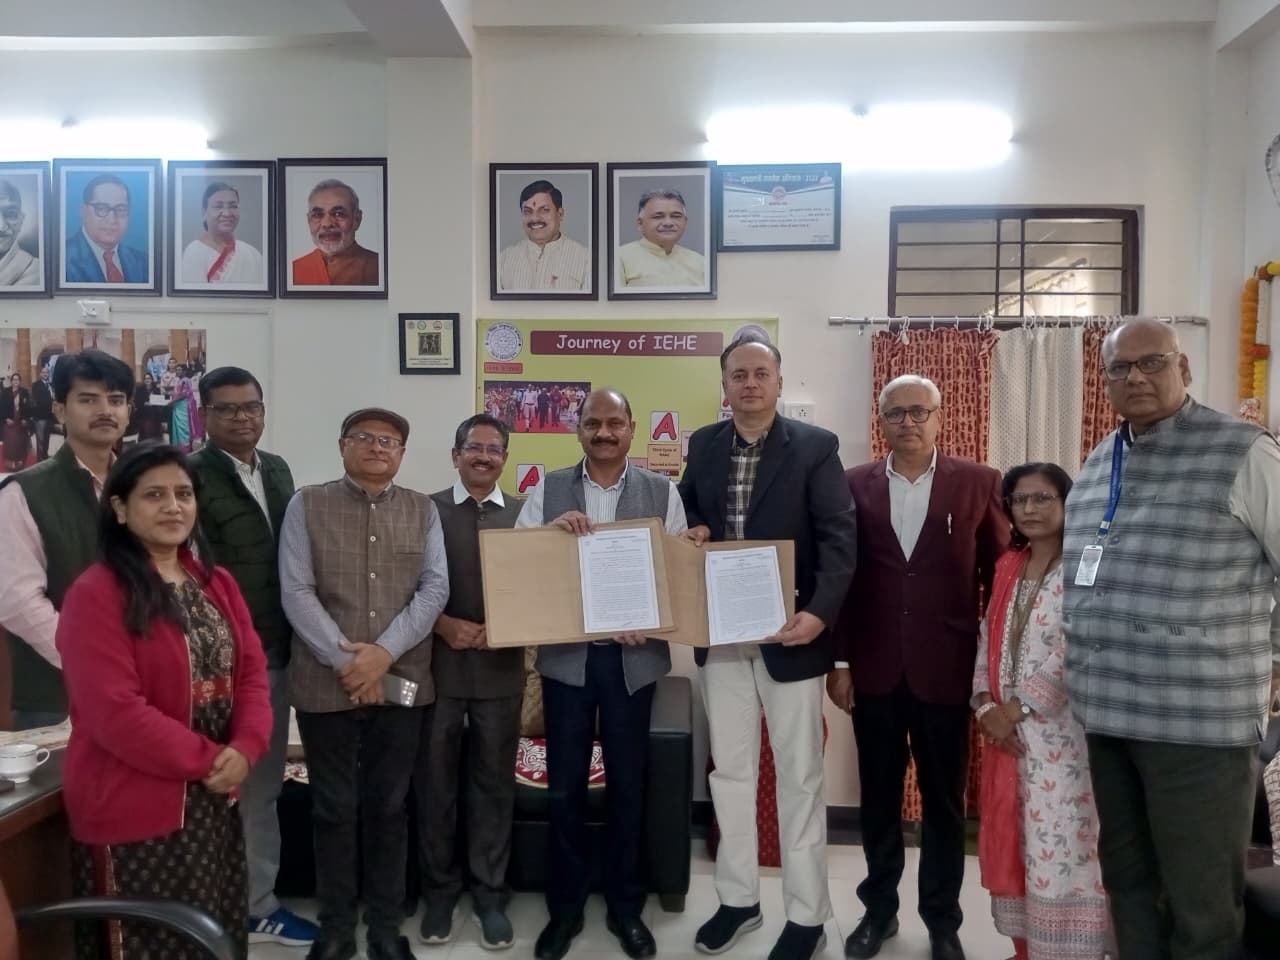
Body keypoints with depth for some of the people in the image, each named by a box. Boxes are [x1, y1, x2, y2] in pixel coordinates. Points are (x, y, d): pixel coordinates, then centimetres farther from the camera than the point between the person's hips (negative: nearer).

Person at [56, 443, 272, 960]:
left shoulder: (216, 583, 9)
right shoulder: (95, 594, -13)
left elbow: (251, 671, 5)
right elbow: (114, 711, -20)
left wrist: (243, 749, -12)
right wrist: (207, 759, -16)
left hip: (215, 801, 7)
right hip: (137, 811, -6)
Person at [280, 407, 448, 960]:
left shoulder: (423, 511, 6)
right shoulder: (307, 506, 1)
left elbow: (435, 589, -2)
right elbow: (296, 592, -6)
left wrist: (384, 652, -14)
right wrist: (344, 659, -14)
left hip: (401, 682, 2)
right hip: (326, 683, -1)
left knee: (388, 807, 12)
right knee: (333, 808, 10)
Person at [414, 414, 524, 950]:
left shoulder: (525, 515, 5)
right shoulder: (427, 510, 3)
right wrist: (444, 624, -13)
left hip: (501, 667, 1)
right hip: (437, 663, 0)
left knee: (494, 781, 9)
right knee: (435, 781, 9)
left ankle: (489, 893, 22)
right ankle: (439, 890, 25)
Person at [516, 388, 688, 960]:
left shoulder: (662, 492, 2)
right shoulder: (548, 489, 3)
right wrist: (553, 527, -19)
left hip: (634, 656, 0)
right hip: (565, 655, 0)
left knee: (627, 784, 11)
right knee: (564, 785, 9)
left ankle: (625, 906, 28)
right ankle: (565, 906, 27)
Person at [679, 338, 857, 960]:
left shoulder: (816, 447, -7)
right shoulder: (703, 445, 7)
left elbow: (839, 539, -12)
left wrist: (819, 613, -26)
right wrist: (692, 535, -7)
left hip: (788, 633, -4)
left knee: (799, 777, 7)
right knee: (730, 771, 14)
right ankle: (738, 898, 30)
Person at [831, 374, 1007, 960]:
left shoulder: (978, 483, 0)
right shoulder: (855, 485, 3)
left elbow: (1001, 575, 2)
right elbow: (843, 576, 3)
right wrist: (839, 661, 1)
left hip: (947, 668, -1)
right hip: (874, 667, 1)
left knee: (944, 800, 11)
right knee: (878, 796, 13)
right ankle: (879, 907, 30)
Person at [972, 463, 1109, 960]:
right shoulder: (1007, 568, 12)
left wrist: (1016, 709, -14)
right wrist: (985, 706, -3)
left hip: (1060, 732, -6)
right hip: (1006, 731, 7)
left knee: (1059, 847, -1)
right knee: (1011, 844, 12)